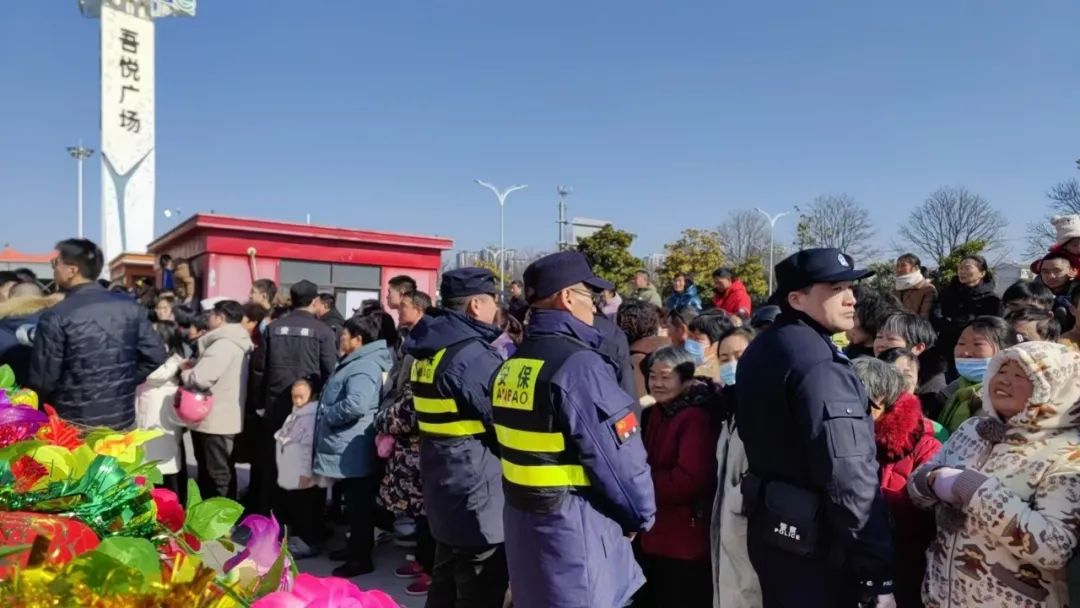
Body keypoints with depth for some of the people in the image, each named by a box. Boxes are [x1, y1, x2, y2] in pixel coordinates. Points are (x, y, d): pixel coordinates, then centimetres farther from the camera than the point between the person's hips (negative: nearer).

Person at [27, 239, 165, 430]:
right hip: (123, 418, 4)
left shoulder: (55, 317, -14)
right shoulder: (130, 306, -1)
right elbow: (156, 355, -1)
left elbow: (42, 381, -11)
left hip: (74, 425, -3)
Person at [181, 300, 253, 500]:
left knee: (217, 476, -1)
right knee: (224, 472, 18)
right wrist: (194, 365, 7)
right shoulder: (237, 342, 12)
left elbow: (200, 378, -25)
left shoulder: (223, 344, -21)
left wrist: (185, 372, -5)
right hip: (225, 418, 10)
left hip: (215, 421, -10)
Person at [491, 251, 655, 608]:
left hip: (523, 517, 8)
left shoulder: (512, 365, 5)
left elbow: (528, 447, 9)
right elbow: (621, 457, -19)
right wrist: (642, 516, -1)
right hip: (574, 526, -8)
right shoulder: (579, 365, -21)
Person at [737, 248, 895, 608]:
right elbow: (850, 479, -26)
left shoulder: (759, 351, 7)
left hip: (770, 530, 9)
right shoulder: (820, 366, -22)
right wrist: (877, 574, -21)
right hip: (812, 543, -8)